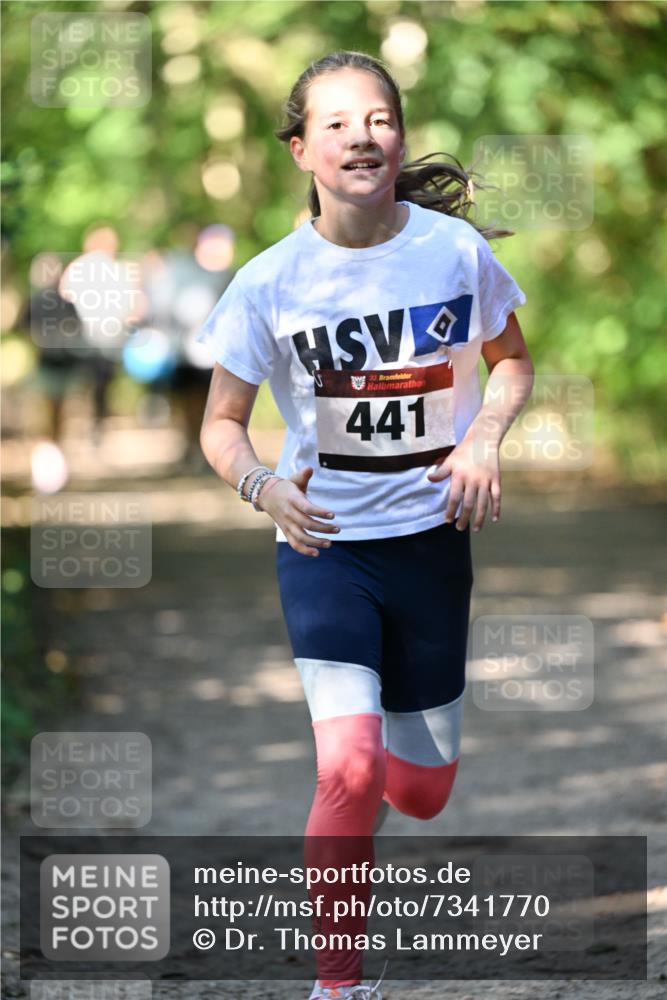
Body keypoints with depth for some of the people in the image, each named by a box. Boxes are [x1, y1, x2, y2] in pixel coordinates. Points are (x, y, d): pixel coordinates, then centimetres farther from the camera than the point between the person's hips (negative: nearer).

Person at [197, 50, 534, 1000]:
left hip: (432, 538, 2)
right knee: (350, 771, -22)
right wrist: (262, 486, -23)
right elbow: (221, 423, -2)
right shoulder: (268, 284, -12)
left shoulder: (455, 248, -9)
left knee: (420, 793, 10)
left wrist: (485, 439, -11)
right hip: (325, 540, -2)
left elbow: (513, 362, 9)